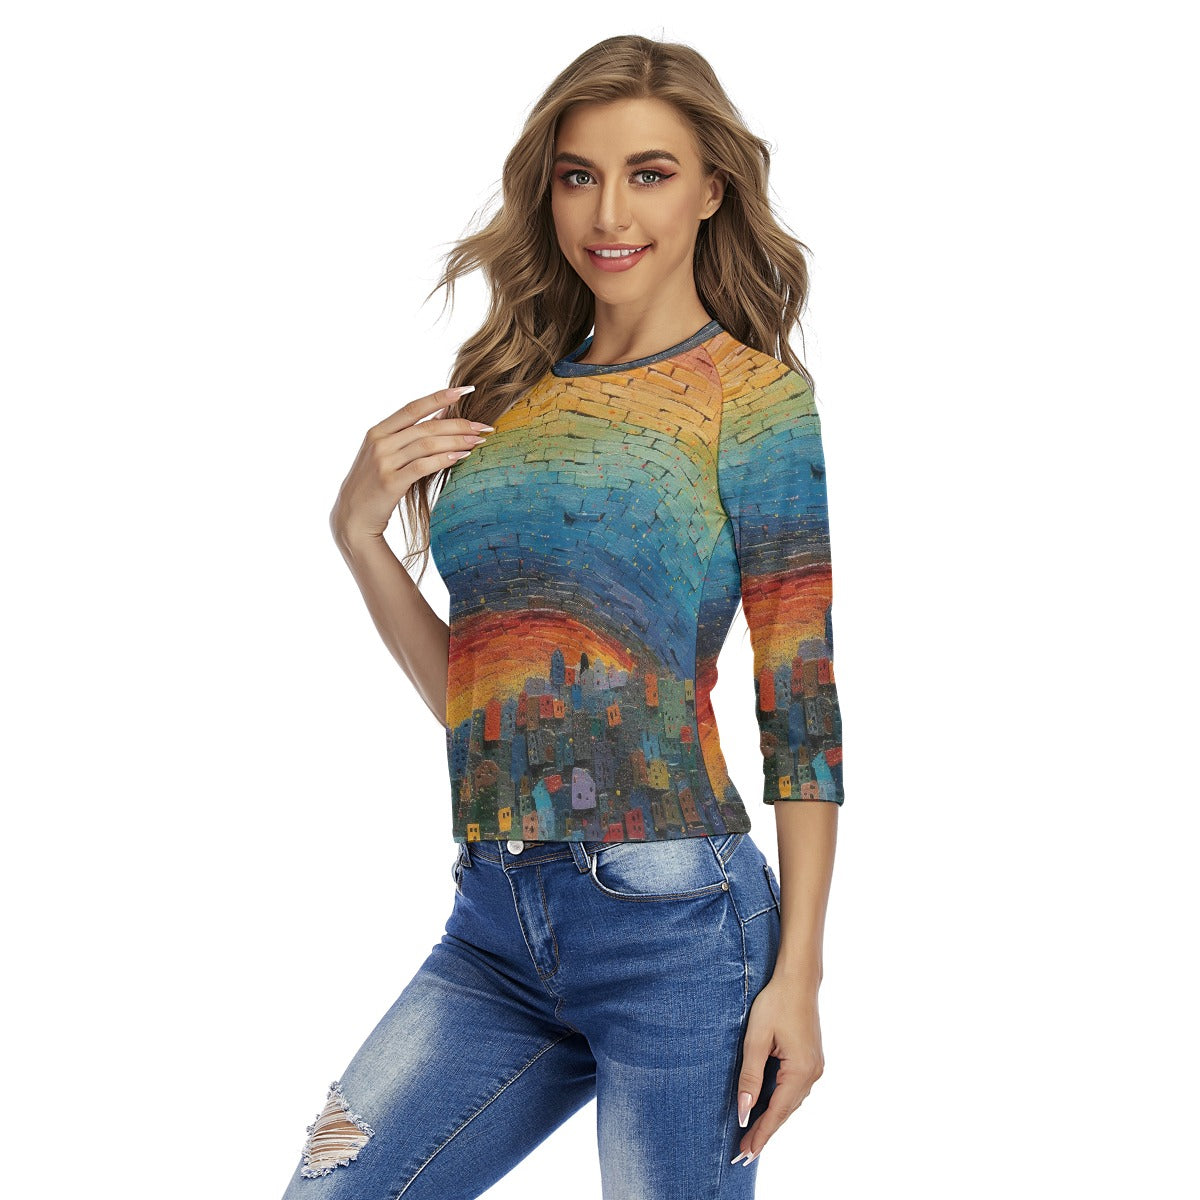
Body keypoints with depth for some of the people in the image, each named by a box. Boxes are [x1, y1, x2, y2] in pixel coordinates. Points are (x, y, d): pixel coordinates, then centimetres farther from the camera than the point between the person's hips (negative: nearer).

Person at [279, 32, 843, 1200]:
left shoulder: (756, 397, -2)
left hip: (675, 922, -5)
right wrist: (359, 533, 1)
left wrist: (798, 972, -11)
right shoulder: (513, 395, 13)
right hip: (496, 925, 5)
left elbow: (805, 707, -6)